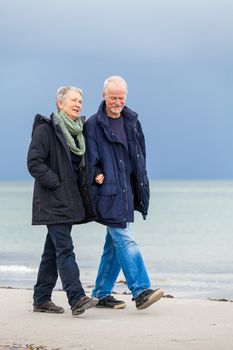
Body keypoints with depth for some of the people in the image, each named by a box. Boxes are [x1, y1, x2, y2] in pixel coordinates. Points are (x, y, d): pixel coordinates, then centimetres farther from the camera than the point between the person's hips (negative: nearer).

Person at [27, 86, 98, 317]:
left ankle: (41, 299, 18)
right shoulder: (46, 130, -8)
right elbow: (34, 163, -14)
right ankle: (77, 299, -23)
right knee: (64, 249, -15)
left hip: (70, 200, 8)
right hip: (53, 202, -8)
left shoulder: (77, 131, 15)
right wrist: (56, 184, -17)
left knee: (53, 250, 12)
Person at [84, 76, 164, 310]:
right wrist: (98, 177, -14)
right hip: (108, 192, -7)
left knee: (115, 243, 10)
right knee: (125, 240, -14)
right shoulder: (93, 125, -5)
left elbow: (140, 152, 21)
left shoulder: (131, 121, 14)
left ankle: (101, 294, 18)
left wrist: (140, 181, 14)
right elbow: (90, 161, -4)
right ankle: (141, 291, -20)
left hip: (126, 191, 7)